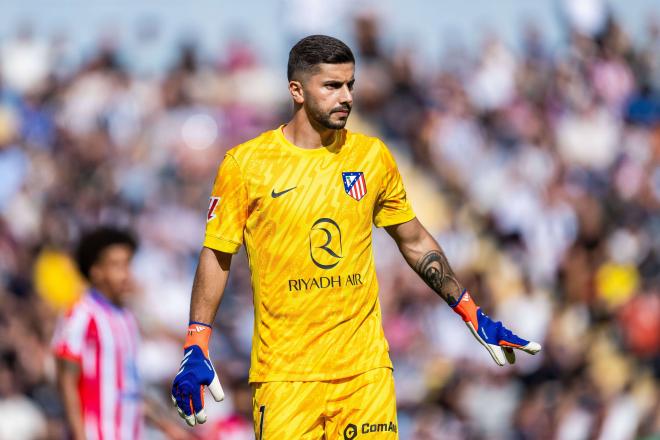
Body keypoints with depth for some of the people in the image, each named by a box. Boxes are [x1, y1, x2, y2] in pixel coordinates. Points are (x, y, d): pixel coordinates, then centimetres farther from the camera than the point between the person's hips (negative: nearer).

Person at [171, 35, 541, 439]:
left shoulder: (372, 156, 8)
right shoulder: (245, 164, -2)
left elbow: (415, 243, 18)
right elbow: (217, 257, 4)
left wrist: (472, 315, 15)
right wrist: (196, 349, -4)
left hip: (366, 369, 2)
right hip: (283, 372, -2)